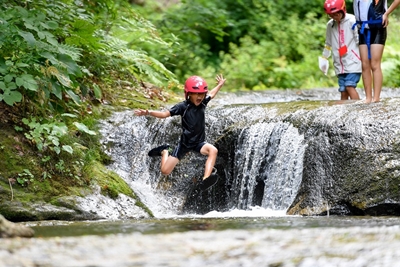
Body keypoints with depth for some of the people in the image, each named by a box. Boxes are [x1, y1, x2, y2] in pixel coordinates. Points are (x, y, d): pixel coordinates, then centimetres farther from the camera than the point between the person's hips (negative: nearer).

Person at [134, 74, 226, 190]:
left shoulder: (203, 102, -3)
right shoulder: (183, 106, -15)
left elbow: (211, 94, 21)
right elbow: (165, 114, -22)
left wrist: (220, 85, 32)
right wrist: (148, 113, -36)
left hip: (199, 142, 3)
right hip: (185, 143, -3)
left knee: (213, 150, -33)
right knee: (165, 171, -3)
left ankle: (205, 180, -41)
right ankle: (165, 151, 31)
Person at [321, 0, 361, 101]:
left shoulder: (352, 21, -7)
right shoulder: (330, 25, 12)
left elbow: (360, 41, -7)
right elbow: (328, 44, 25)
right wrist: (324, 58, 27)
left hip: (353, 61, -5)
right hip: (340, 65, 5)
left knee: (349, 86, -18)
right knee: (343, 91, 1)